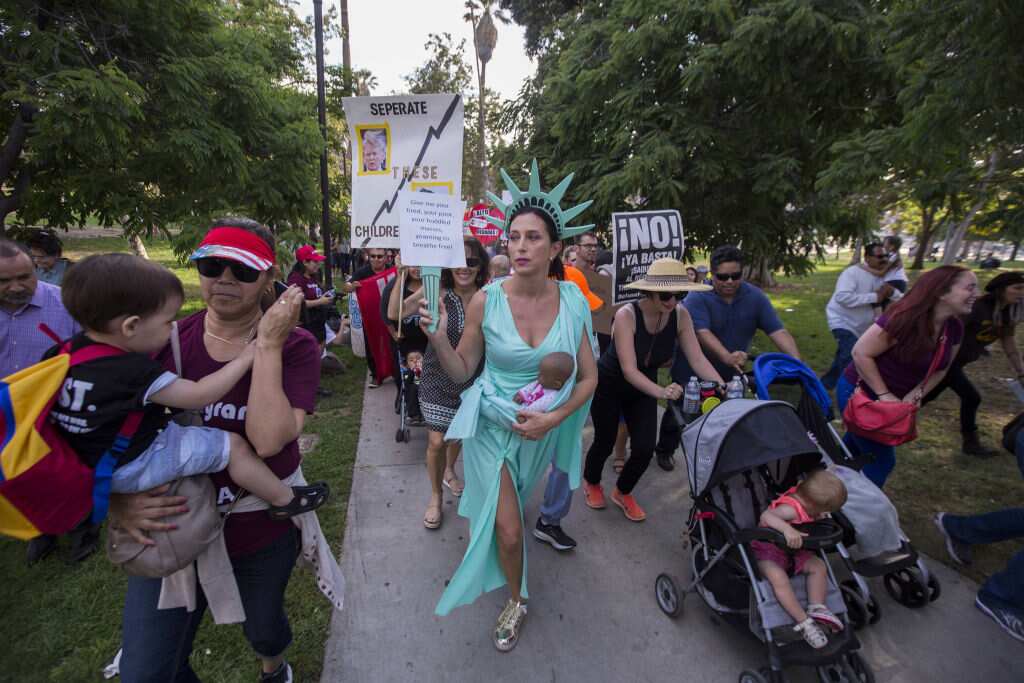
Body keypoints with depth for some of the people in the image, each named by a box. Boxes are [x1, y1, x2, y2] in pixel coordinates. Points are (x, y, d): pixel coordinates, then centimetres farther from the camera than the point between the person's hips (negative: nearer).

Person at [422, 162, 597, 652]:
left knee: (505, 507, 28)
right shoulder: (486, 300, -18)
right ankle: (516, 599, 35)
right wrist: (438, 338, -27)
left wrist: (553, 419, -19)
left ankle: (482, 519, 64)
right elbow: (462, 371, -9)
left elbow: (589, 377, -6)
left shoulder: (572, 299, -13)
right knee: (508, 530, 2)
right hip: (493, 424, -2)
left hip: (544, 427, 3)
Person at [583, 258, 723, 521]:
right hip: (609, 384, -4)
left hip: (643, 387, 4)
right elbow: (629, 370, -34)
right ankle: (591, 482, 43)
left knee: (645, 448, -1)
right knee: (605, 443, 8)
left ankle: (622, 493, 30)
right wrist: (661, 392, -49)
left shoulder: (680, 315, -16)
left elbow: (698, 359, -17)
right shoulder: (626, 315, -30)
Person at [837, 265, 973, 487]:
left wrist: (916, 395, -9)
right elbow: (860, 353, -26)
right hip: (860, 393, -8)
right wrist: (884, 394, -23)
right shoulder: (904, 319, -27)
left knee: (854, 449, 23)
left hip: (895, 399, 8)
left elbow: (939, 369, 9)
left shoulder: (954, 329, -1)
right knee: (881, 460, -1)